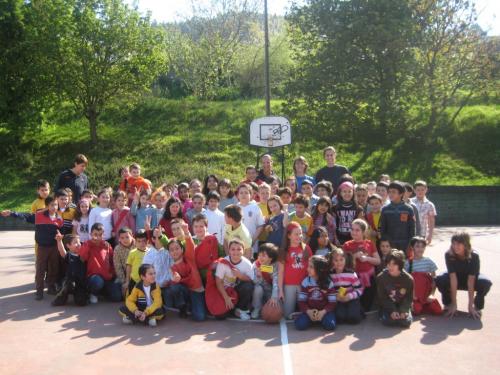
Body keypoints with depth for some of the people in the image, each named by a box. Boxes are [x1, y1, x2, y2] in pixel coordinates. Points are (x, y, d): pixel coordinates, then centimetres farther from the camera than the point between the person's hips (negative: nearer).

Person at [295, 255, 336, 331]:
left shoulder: (328, 283, -6)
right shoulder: (305, 282, -2)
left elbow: (332, 302, -6)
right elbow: (301, 300, -2)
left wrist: (323, 312, -22)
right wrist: (308, 311, -19)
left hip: (324, 311, -1)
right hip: (309, 310, 1)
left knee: (330, 325, -30)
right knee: (300, 324, -26)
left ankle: (322, 317, 4)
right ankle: (311, 318, 5)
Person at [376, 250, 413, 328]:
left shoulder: (408, 279, -13)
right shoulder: (381, 277, -14)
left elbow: (409, 298, -7)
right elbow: (382, 298, -11)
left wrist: (404, 310, -24)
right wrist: (392, 311, -23)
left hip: (402, 305, 1)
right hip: (388, 306, -1)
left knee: (406, 321, -23)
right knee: (387, 321, -26)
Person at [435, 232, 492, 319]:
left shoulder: (474, 256, -29)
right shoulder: (449, 255, -28)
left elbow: (471, 280, -34)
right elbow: (453, 278, -31)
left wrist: (470, 305, -36)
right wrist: (454, 304, -34)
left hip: (472, 279, -1)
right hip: (456, 281, 1)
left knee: (486, 283, -33)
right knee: (439, 280, -30)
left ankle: (477, 307, -4)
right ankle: (448, 304, -1)